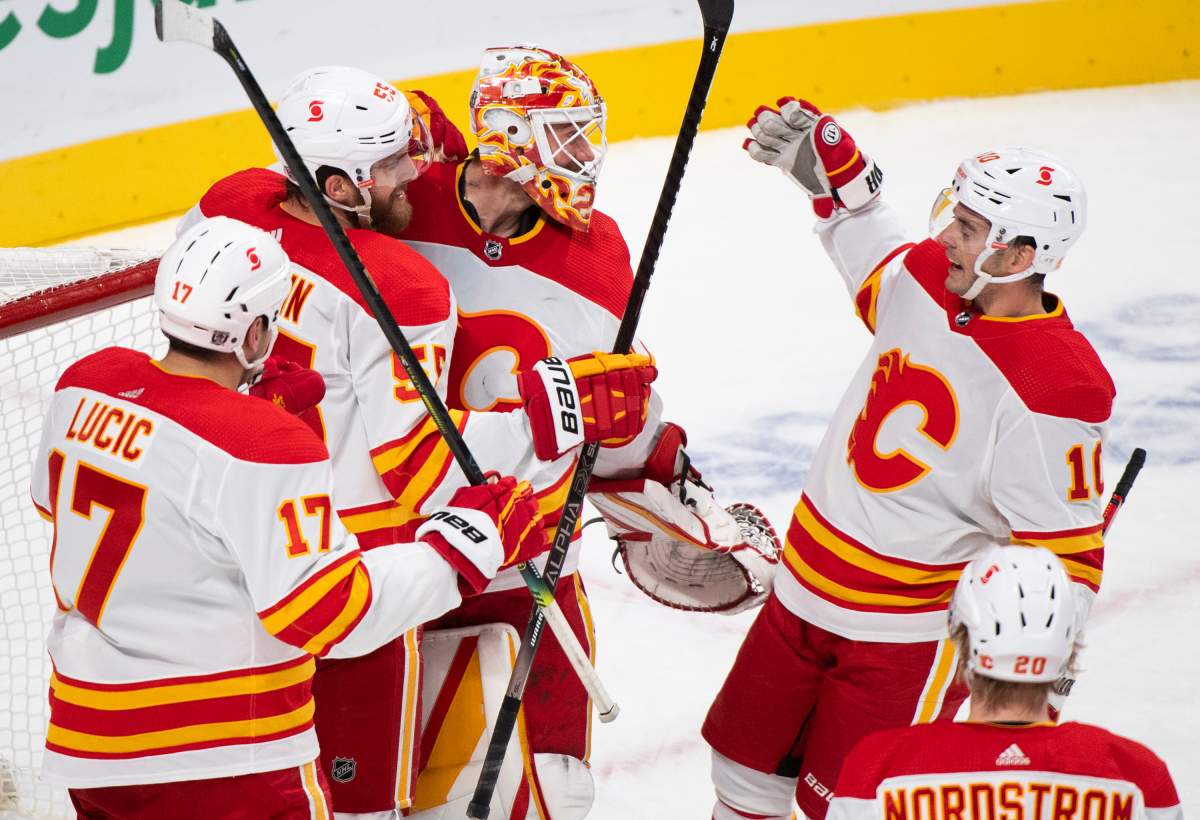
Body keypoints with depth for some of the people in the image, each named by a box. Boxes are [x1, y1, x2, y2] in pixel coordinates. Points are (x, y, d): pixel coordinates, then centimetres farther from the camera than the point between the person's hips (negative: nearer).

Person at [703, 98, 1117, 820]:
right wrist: (827, 161, 12)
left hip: (911, 633, -7)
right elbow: (867, 242, 23)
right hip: (805, 593, 8)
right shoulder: (925, 281, -4)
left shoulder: (1053, 391, -26)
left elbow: (1066, 555, -22)